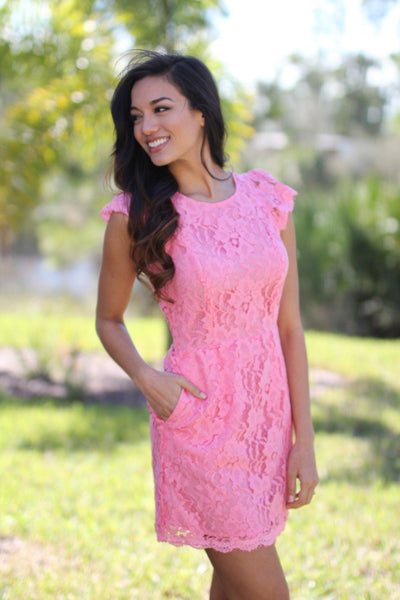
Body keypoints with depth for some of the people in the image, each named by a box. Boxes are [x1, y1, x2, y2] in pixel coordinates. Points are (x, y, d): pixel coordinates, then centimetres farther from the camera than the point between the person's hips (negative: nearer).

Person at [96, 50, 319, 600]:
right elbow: (109, 319, 7)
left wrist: (304, 439, 1)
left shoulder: (268, 198, 1)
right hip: (199, 418, -3)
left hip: (269, 411, 3)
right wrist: (146, 377, -13)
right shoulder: (133, 216, -7)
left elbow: (289, 326, 3)